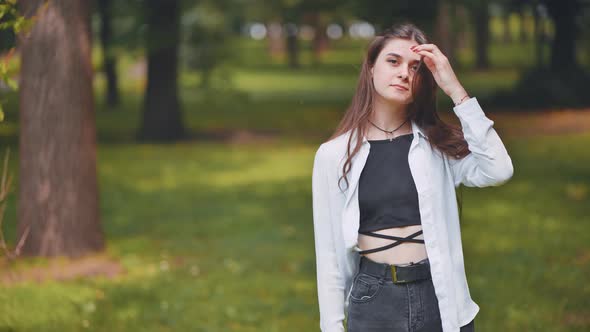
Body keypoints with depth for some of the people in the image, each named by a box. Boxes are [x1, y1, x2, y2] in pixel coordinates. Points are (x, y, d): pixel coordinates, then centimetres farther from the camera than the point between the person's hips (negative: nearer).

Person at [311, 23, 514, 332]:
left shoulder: (437, 145, 3)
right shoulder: (333, 155, 0)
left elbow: (497, 171, -17)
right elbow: (329, 252, 2)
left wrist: (455, 90, -16)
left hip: (441, 298, 1)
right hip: (374, 302, -1)